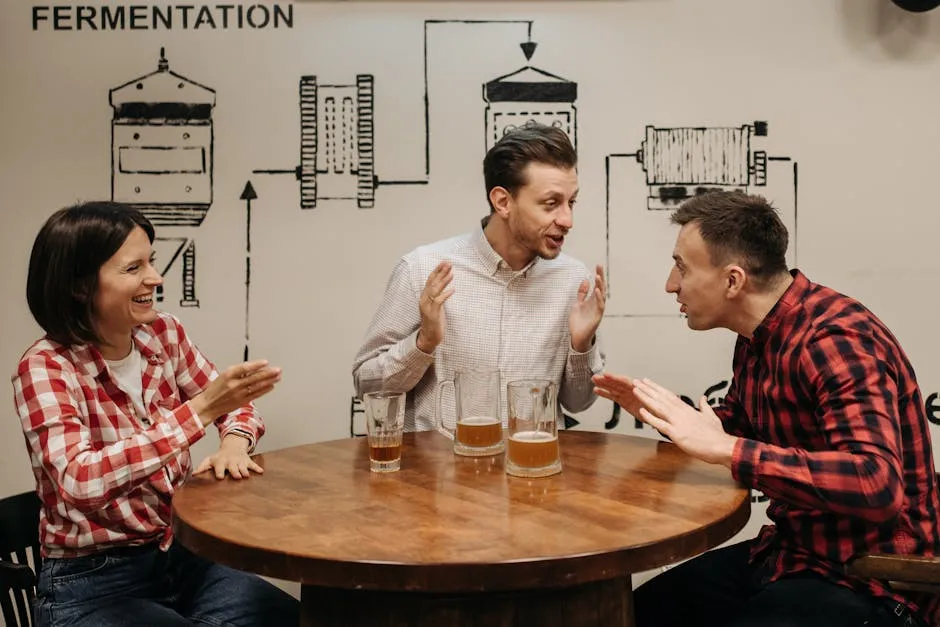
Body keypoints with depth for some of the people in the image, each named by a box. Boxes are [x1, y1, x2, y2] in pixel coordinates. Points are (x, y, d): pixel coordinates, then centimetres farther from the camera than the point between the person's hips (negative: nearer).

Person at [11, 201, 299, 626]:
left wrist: (233, 443, -12)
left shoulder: (164, 334, -1)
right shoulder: (45, 368, -16)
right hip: (90, 583, -5)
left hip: (181, 556, 5)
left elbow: (231, 405, 11)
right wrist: (201, 409, -36)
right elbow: (80, 480, -32)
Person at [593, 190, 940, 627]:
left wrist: (725, 448, -37)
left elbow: (877, 485, -37)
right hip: (791, 555, 9)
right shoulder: (756, 335, 4)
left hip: (866, 582, -9)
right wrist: (665, 414, 2)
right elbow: (742, 426, 21)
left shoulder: (836, 340, -24)